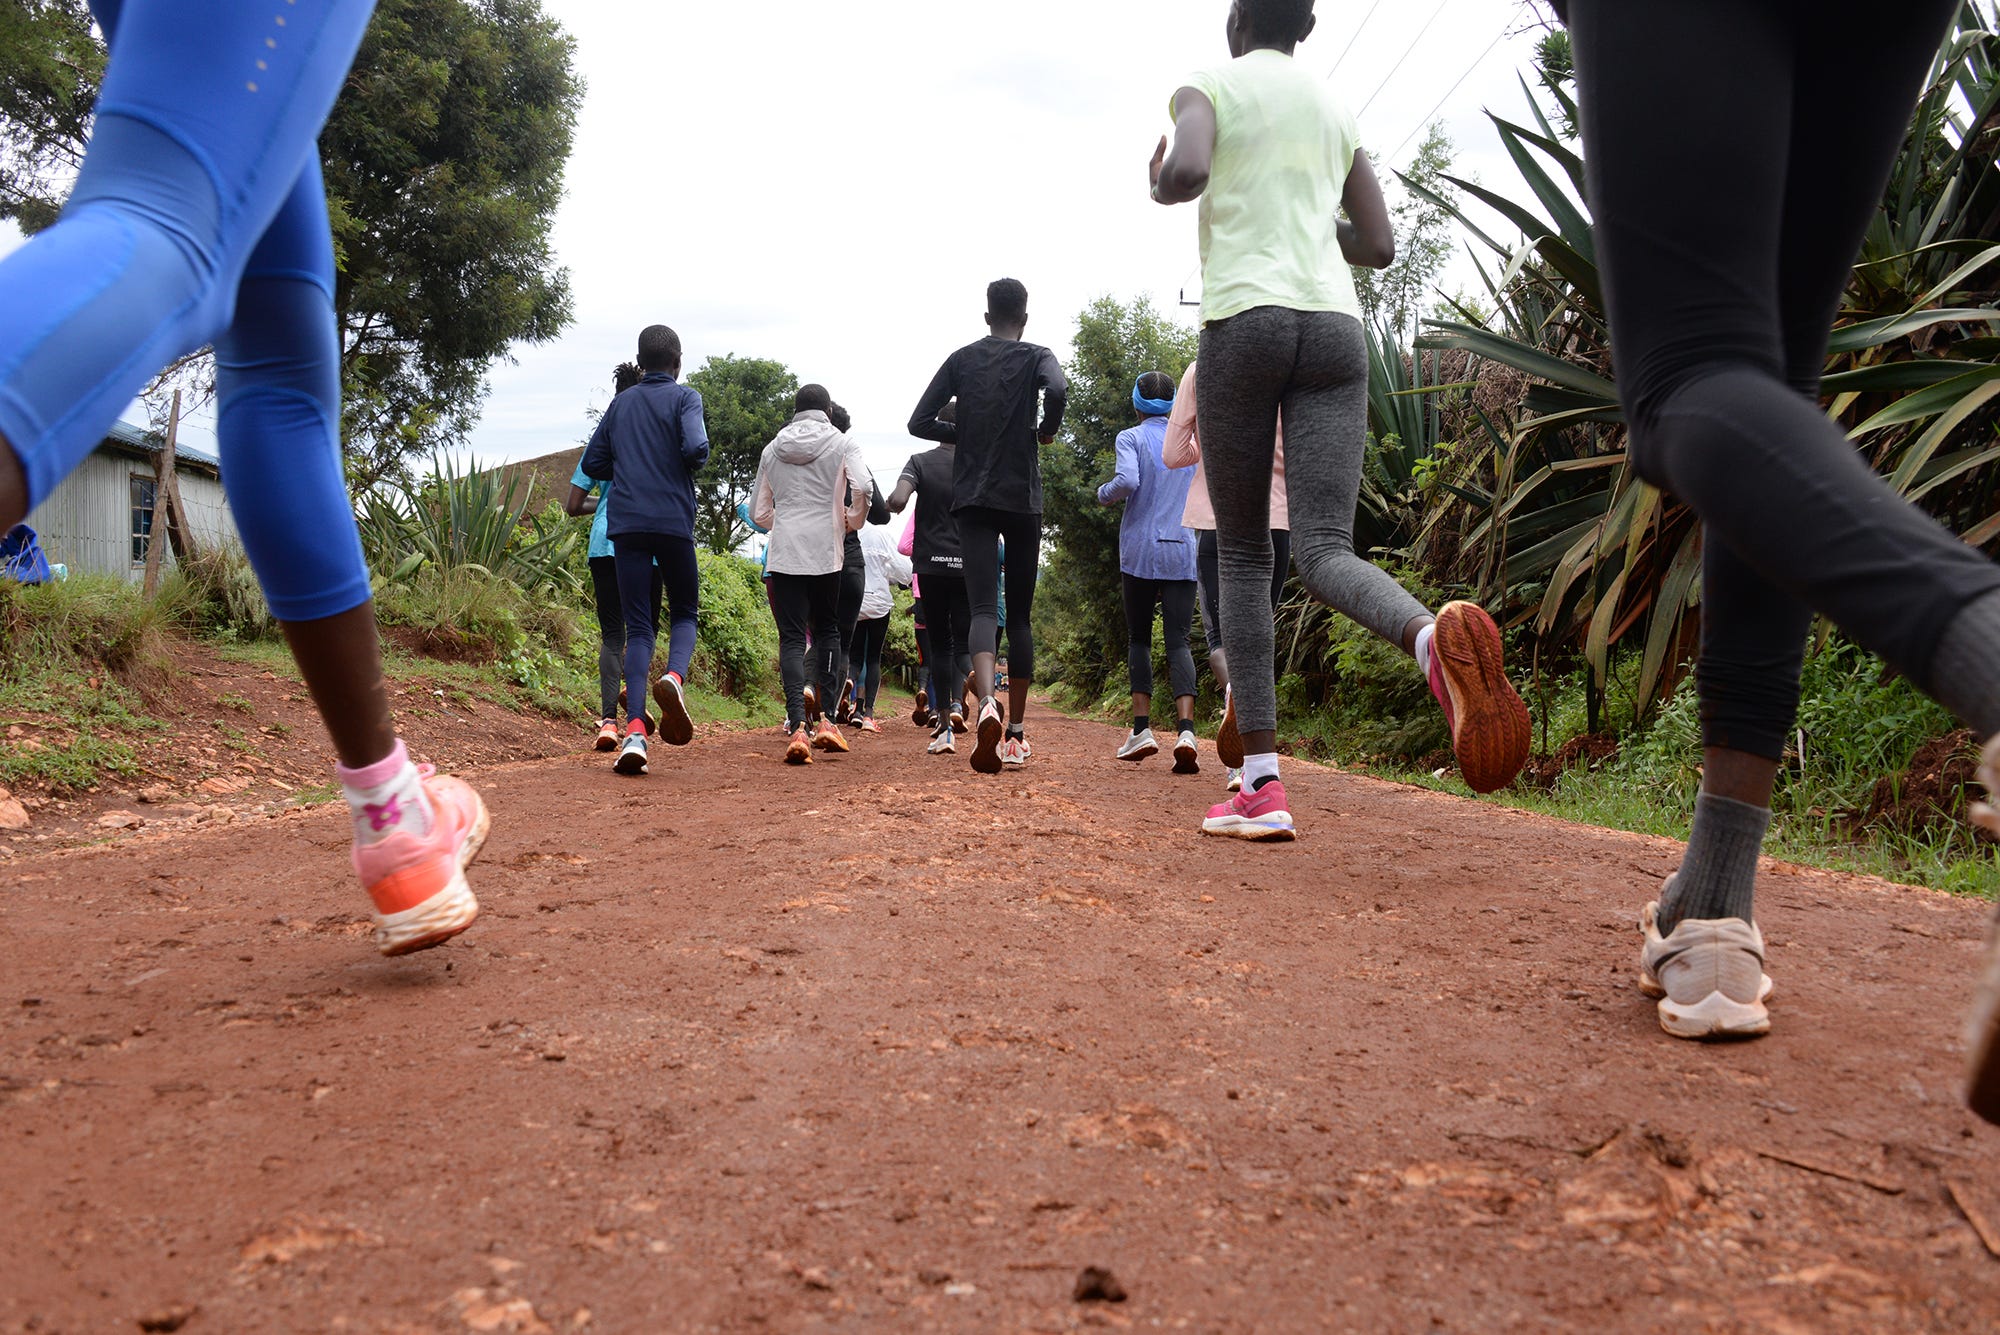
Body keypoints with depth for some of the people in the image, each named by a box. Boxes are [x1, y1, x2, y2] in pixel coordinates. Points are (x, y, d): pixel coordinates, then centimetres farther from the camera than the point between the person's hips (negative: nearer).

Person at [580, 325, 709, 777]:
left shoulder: (620, 403, 16)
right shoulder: (684, 397, 2)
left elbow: (592, 464, 15)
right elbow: (696, 448, -15)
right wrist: (686, 468, 7)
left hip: (626, 524, 3)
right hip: (673, 520, -3)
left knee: (639, 626, 2)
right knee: (684, 613, 14)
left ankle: (635, 728, -15)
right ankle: (675, 676, -19)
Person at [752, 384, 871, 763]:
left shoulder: (772, 449, 12)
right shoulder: (842, 444, 4)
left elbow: (758, 512, 14)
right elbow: (862, 487, -13)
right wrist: (852, 522, 4)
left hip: (783, 553, 1)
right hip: (826, 552, -1)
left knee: (792, 637, -1)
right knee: (826, 631, 14)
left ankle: (798, 727, -15)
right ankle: (825, 720, 8)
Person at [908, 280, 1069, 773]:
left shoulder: (962, 359, 9)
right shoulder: (1036, 356, 2)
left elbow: (919, 422, 3)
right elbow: (1058, 389, -22)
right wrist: (1046, 431, -3)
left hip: (972, 500, 1)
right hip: (1023, 500, -1)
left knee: (983, 608, -9)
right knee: (1019, 615, 9)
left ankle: (986, 702, -38)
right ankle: (1016, 732, 12)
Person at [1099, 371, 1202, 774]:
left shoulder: (1131, 438, -1)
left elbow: (1127, 481, -17)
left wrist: (1103, 494, 2)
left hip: (1141, 551, -2)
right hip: (1184, 552, 2)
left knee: (1138, 638, 10)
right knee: (1178, 640, -3)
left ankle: (1142, 728, 3)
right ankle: (1185, 729, -21)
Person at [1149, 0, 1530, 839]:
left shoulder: (1208, 88, 8)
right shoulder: (1336, 112, 23)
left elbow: (1186, 172, -14)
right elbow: (1379, 247, 23)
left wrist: (1160, 187, 11)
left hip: (1243, 322, -3)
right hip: (1335, 328, 3)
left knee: (1241, 554, 6)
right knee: (1325, 554, -8)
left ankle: (1262, 786, 0)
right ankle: (1437, 636, -45)